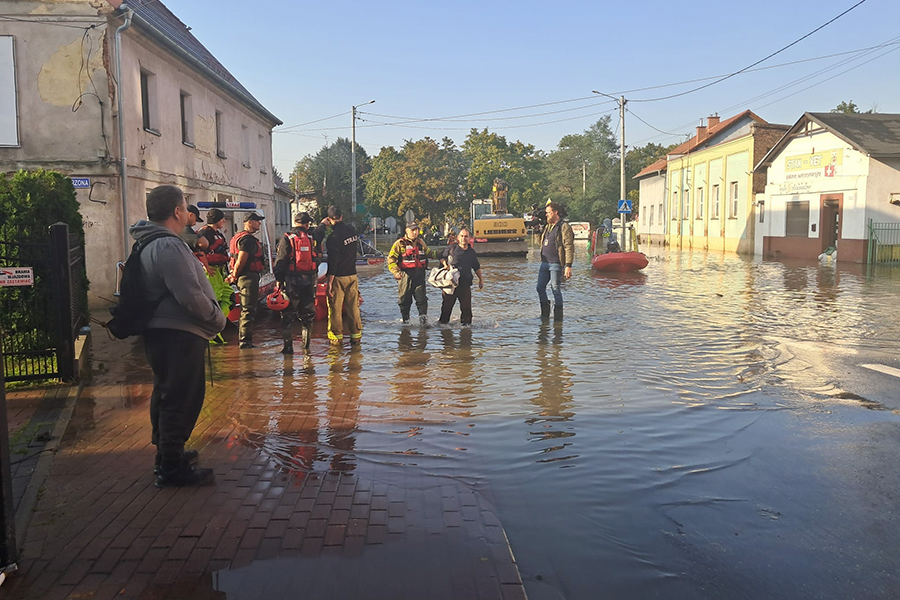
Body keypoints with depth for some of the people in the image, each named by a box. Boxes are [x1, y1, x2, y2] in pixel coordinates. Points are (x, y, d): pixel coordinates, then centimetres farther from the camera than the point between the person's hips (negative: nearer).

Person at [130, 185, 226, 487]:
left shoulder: (149, 244, 14)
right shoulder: (169, 247, -20)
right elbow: (191, 296, -25)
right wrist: (218, 319, -10)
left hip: (161, 332, 11)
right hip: (179, 334, -11)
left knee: (167, 394, 21)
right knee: (181, 399, -3)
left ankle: (166, 453, 35)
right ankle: (172, 467, 5)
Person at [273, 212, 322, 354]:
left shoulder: (287, 238, -5)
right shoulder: (313, 238, 5)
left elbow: (280, 261, -5)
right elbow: (318, 258, 12)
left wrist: (278, 279, 1)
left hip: (291, 280, -3)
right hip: (310, 280, 3)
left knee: (288, 313, 2)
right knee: (307, 311, 15)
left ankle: (288, 346, 0)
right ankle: (306, 341, 21)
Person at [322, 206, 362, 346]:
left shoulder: (333, 237, -16)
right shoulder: (352, 231, 3)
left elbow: (333, 262, -19)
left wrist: (329, 282, -15)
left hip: (338, 277, -6)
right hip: (352, 275, 6)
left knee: (335, 308, 4)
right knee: (353, 307, 11)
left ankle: (337, 337, 10)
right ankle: (356, 336, 15)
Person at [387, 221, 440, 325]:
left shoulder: (421, 242, 14)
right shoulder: (400, 243, -3)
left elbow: (429, 253, 30)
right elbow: (391, 259, -7)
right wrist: (396, 272, -20)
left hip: (419, 275, 3)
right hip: (406, 276, -3)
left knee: (421, 298, -3)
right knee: (405, 299, 6)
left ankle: (423, 317, 3)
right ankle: (405, 319, 20)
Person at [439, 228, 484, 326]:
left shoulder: (471, 252, 12)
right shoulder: (451, 248, 2)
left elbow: (477, 267, 21)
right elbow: (442, 258, 12)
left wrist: (481, 279, 20)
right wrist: (445, 265, -8)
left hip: (465, 283, 2)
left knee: (466, 305, 1)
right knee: (446, 305, 6)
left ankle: (465, 322, 14)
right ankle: (443, 322, 20)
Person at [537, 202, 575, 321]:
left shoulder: (564, 227, -9)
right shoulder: (547, 227, 18)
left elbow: (569, 247, -14)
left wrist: (568, 266, -21)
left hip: (556, 264, -8)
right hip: (545, 263, 8)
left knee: (555, 289, -6)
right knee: (540, 287, 8)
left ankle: (558, 316, 3)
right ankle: (545, 313, 20)